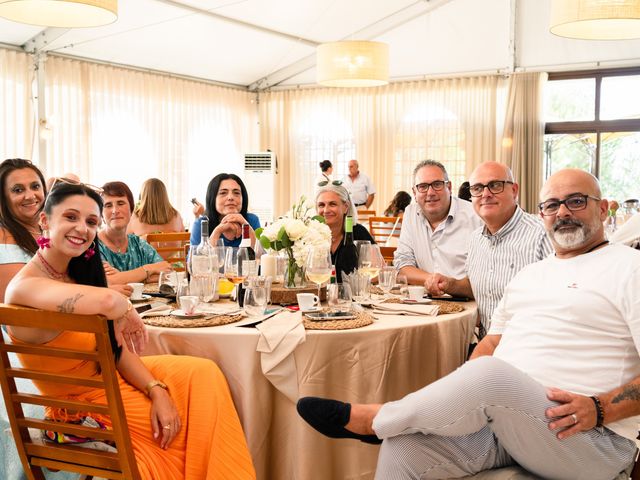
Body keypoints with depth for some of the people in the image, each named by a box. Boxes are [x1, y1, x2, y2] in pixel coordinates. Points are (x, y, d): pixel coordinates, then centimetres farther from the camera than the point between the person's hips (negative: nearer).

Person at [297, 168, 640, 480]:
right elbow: (491, 343, 21)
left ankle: (371, 420, -13)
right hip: (501, 413, 6)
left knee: (491, 373, -34)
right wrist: (459, 396, 2)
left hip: (589, 437, -6)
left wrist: (599, 409, -22)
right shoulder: (529, 275, 22)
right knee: (403, 448, -19)